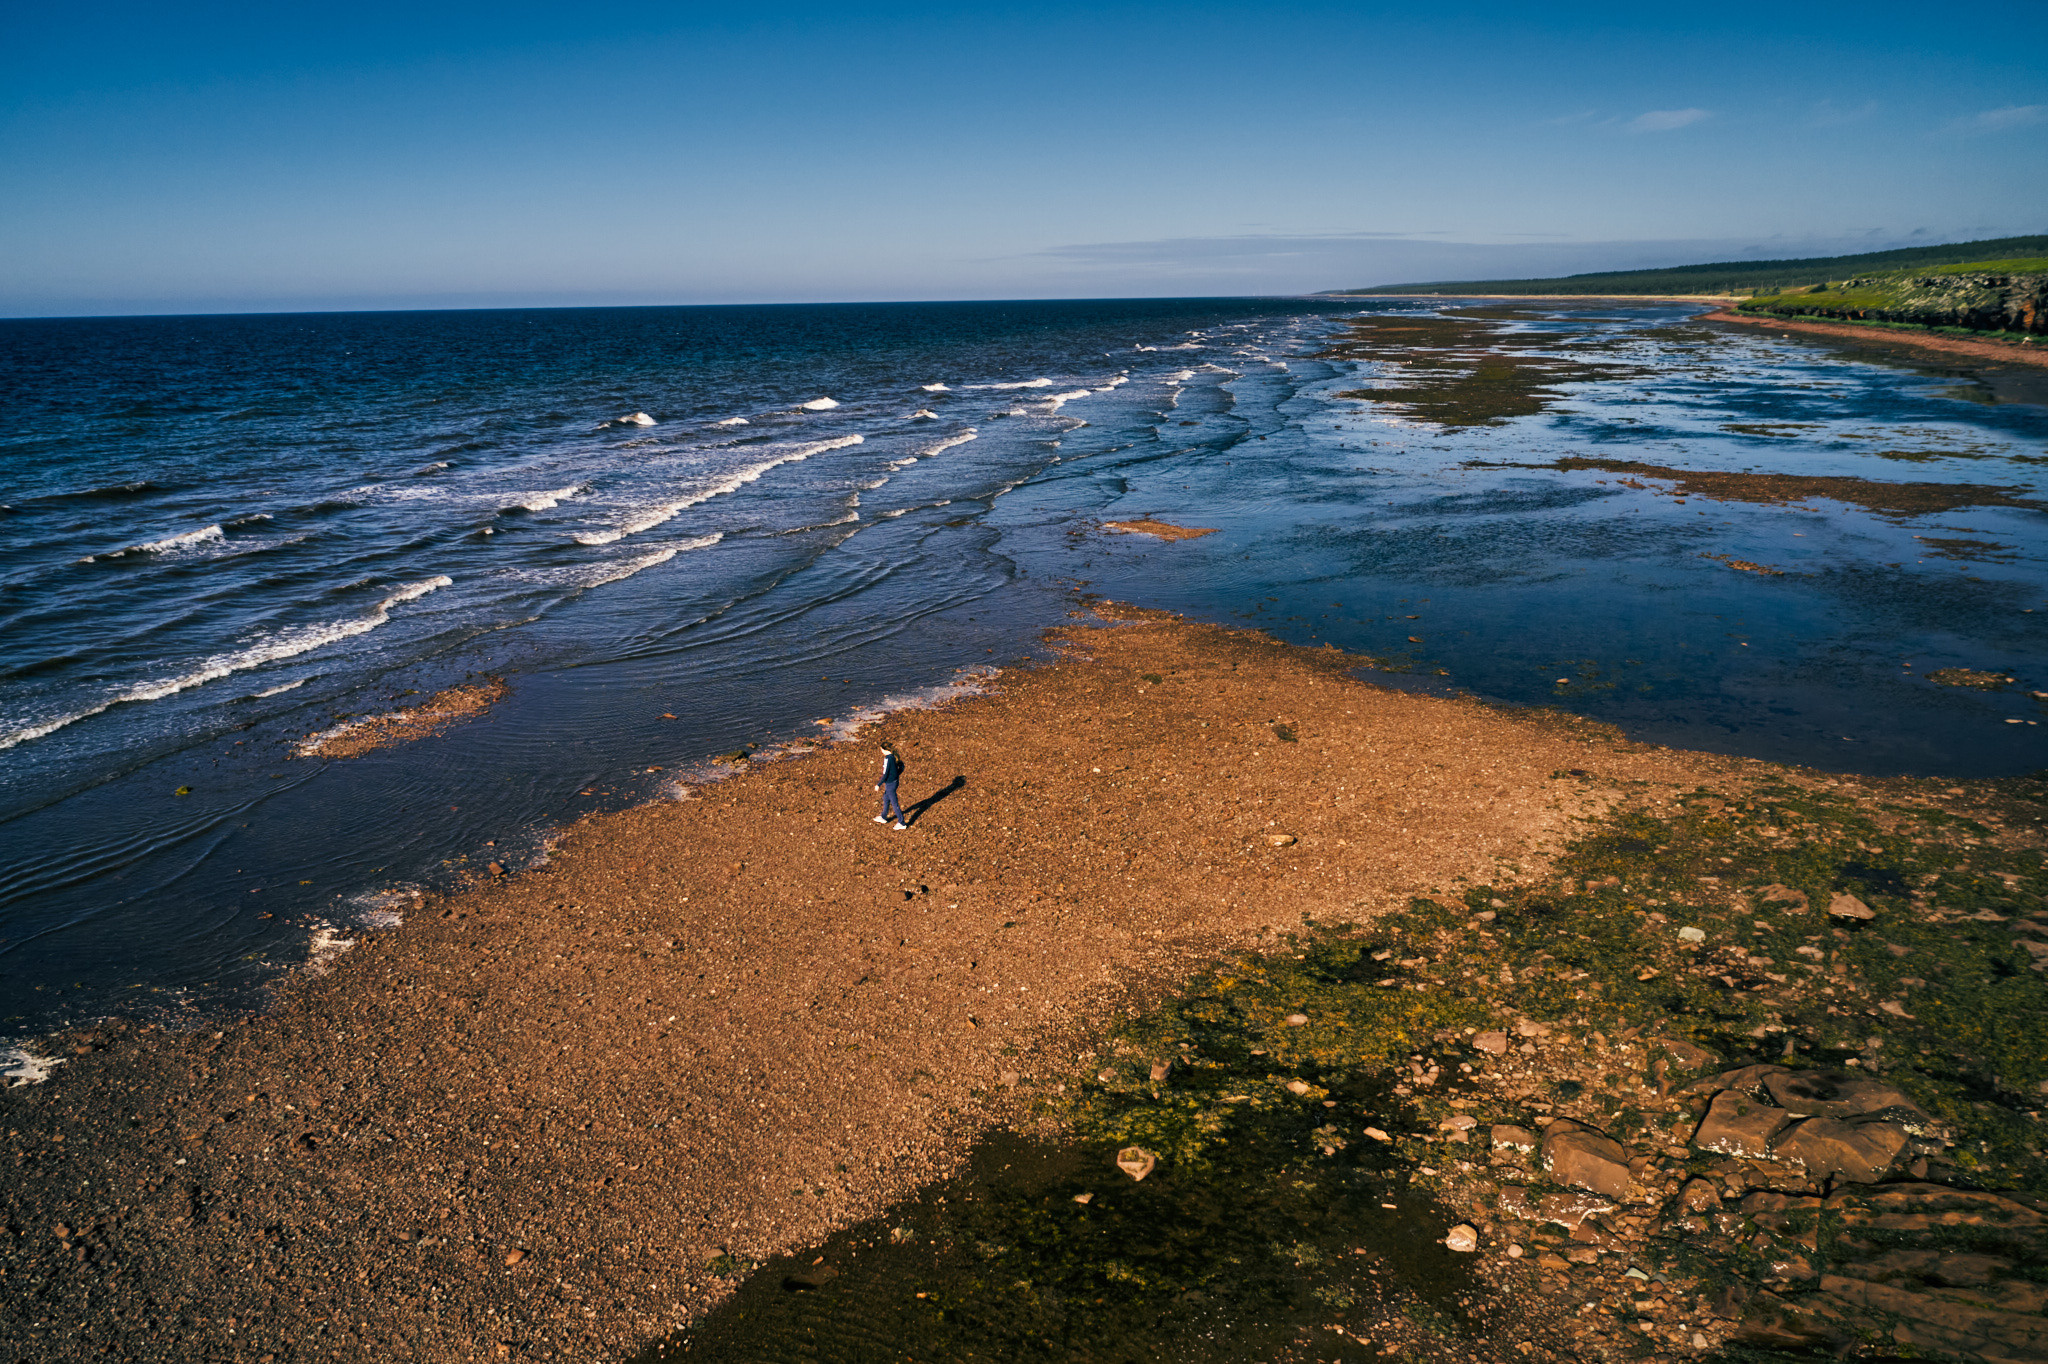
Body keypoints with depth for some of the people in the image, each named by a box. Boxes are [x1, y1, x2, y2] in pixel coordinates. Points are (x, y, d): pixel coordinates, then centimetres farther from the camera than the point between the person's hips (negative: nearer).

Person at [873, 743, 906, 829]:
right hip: (895, 781, 9)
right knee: (885, 799, 26)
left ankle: (902, 823, 9)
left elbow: (885, 774, -22)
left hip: (890, 783, -9)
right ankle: (883, 817, 43)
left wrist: (878, 785, -14)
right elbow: (901, 768, 11)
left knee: (894, 803, 1)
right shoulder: (894, 756, 2)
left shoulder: (887, 759, -23)